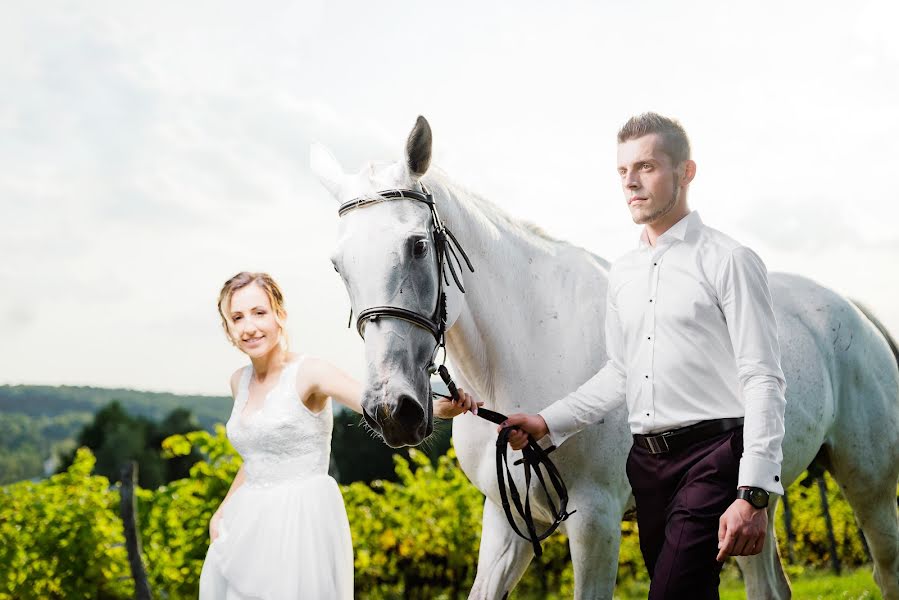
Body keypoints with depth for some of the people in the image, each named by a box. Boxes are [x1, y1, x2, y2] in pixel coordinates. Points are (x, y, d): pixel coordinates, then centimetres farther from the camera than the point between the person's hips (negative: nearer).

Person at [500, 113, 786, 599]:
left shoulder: (728, 261, -5)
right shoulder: (622, 273, 16)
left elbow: (763, 382, -11)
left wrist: (754, 494, -19)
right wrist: (547, 423, 11)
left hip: (711, 455, -7)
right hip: (647, 461, 7)